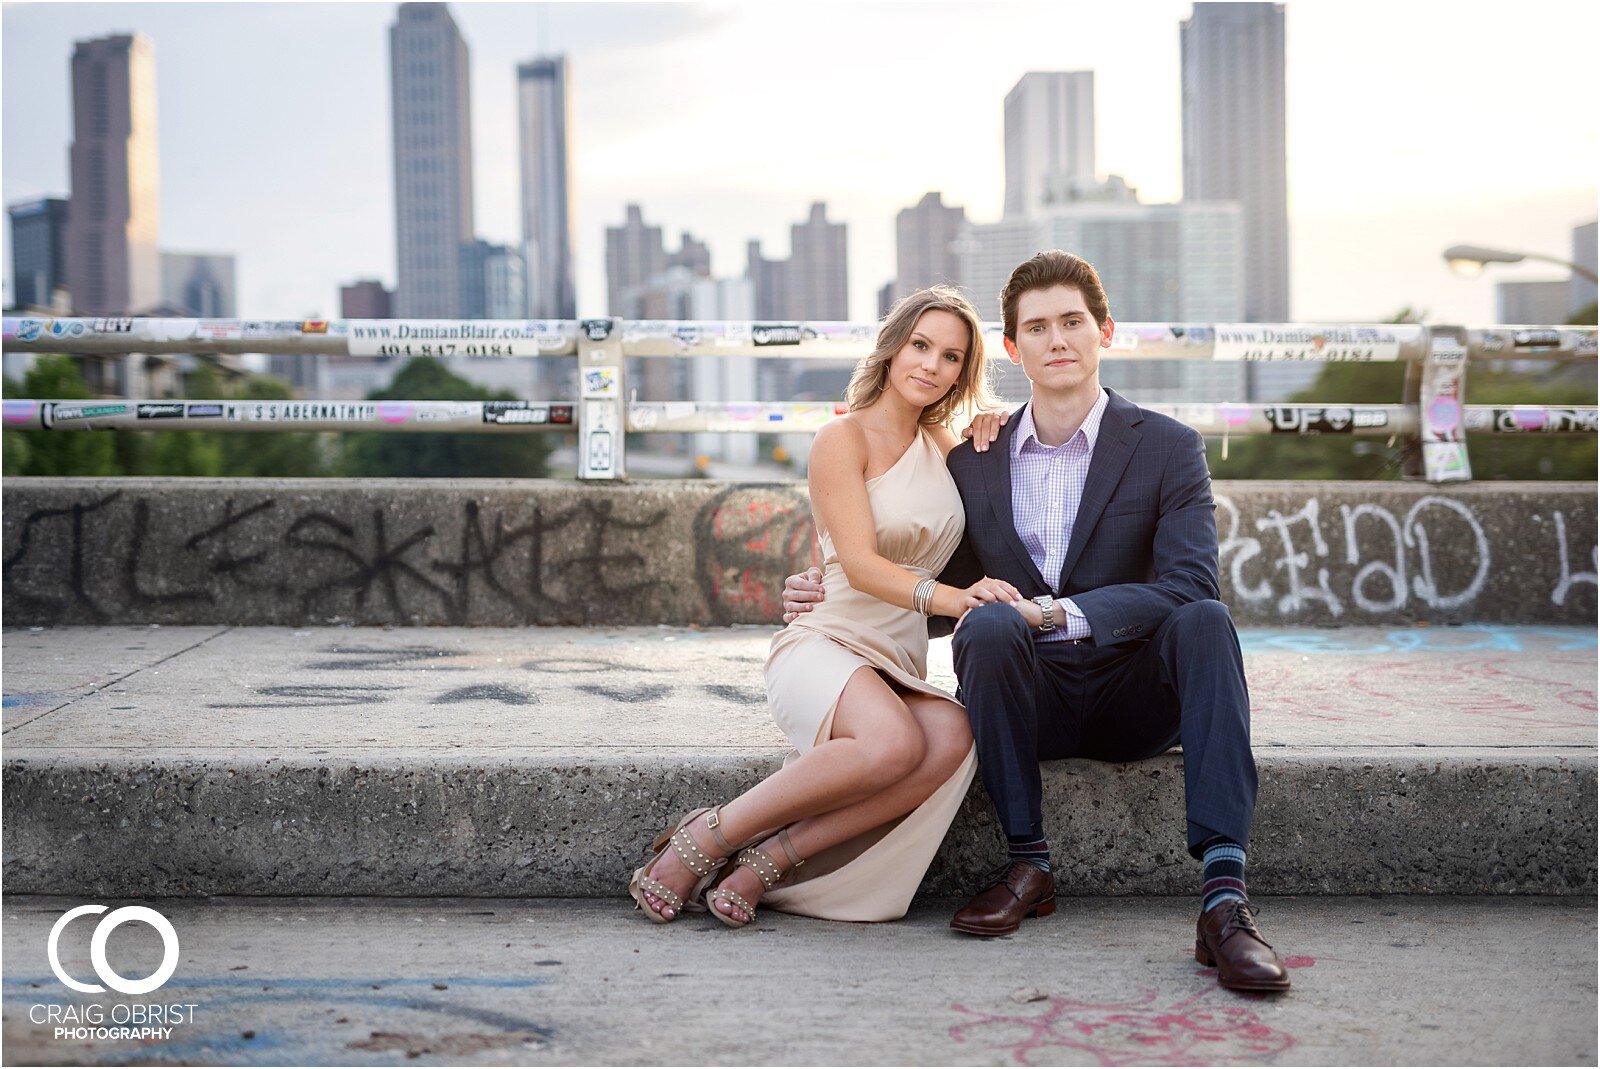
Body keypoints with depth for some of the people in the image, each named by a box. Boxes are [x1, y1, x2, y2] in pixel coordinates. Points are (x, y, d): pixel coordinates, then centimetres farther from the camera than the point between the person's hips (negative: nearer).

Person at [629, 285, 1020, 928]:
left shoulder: (941, 441, 17)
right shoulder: (843, 439, -1)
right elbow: (860, 564, -13)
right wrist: (946, 597, -32)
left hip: (897, 673, 5)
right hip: (825, 645, -5)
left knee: (953, 738, -32)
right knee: (895, 742, -39)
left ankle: (768, 861, -26)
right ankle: (704, 840, -22)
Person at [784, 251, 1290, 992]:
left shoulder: (1167, 449, 0)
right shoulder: (973, 460, 9)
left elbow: (1188, 584, -14)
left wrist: (1061, 613, -26)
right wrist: (833, 603, 2)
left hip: (1131, 695, -1)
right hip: (1028, 698, 1)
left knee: (1204, 620, -32)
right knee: (987, 625, -31)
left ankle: (1224, 895, -41)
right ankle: (1026, 864, -19)